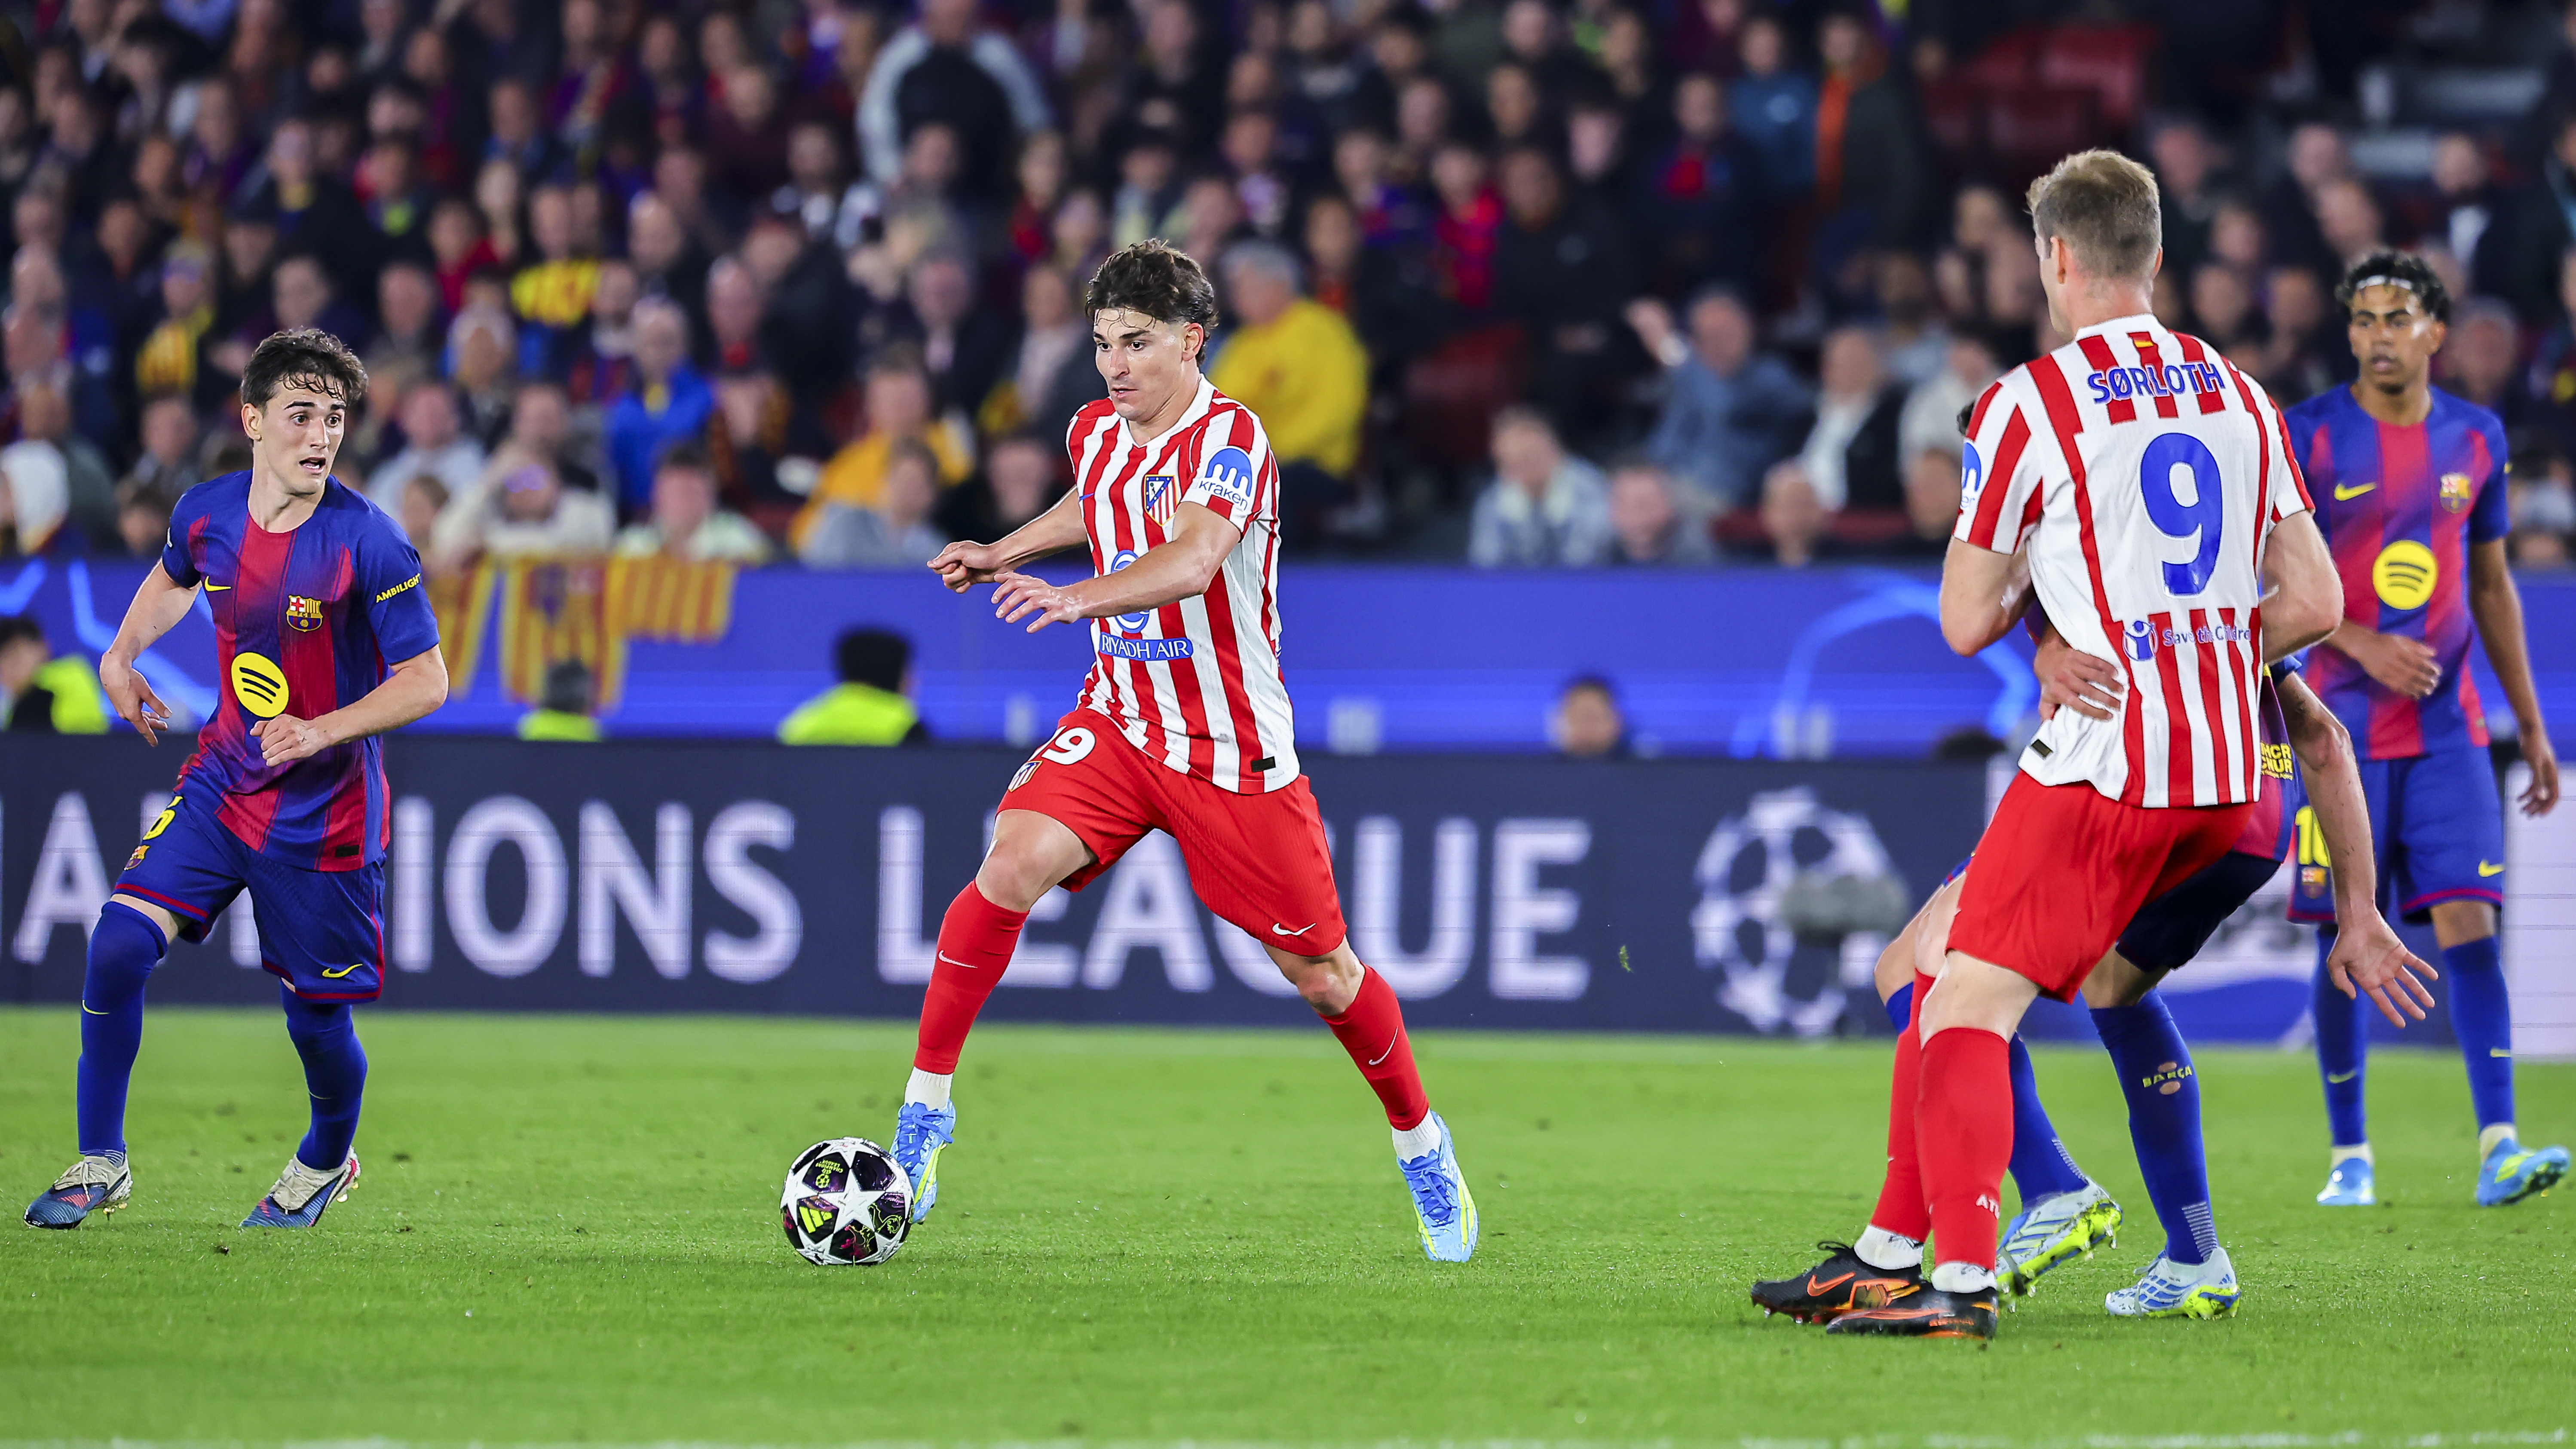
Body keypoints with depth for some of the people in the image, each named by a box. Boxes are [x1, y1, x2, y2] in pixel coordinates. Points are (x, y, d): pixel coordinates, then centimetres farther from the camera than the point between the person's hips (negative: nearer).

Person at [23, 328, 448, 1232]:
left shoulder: (366, 543, -19)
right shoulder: (208, 513, -4)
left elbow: (427, 681, -17)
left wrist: (324, 731, -28)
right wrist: (122, 655, 8)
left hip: (324, 812, -4)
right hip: (222, 784, 4)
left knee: (316, 1018, 4)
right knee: (118, 945, -12)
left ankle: (327, 1160, 37)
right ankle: (101, 1163, 2)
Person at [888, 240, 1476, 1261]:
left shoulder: (1228, 437, -18)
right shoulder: (1096, 433, 4)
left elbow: (1193, 559, -38)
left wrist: (1079, 596, -53)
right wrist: (1002, 552, 18)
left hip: (1235, 751, -4)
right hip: (1118, 723, 4)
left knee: (1319, 971, 2)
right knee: (1015, 862, -23)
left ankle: (1421, 1145, 28)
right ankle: (925, 1109, -17)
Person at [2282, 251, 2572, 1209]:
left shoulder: (2476, 438, 8)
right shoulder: (2308, 438, -4)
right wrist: (2362, 645, -18)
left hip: (2448, 728, 2)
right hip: (2344, 726, -2)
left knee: (2468, 925, -10)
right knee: (2347, 942, 0)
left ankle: (2499, 1149, -16)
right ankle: (2349, 1155, 10)